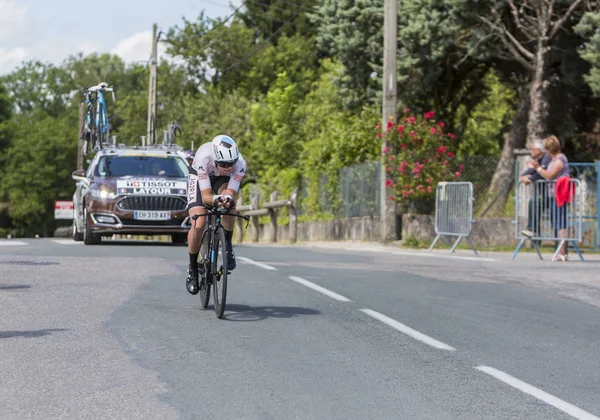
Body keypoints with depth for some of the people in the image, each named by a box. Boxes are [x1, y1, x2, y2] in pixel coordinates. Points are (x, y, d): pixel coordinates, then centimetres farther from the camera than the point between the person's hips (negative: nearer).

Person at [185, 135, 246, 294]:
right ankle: (192, 269, 3)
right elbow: (206, 196, -40)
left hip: (222, 180, 2)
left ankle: (228, 246, -14)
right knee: (198, 225, -20)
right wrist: (215, 199, -62)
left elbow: (231, 193, -36)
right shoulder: (203, 158, -41)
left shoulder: (240, 164, -35)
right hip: (199, 179, -2)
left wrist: (228, 199, -60)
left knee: (228, 200, -35)